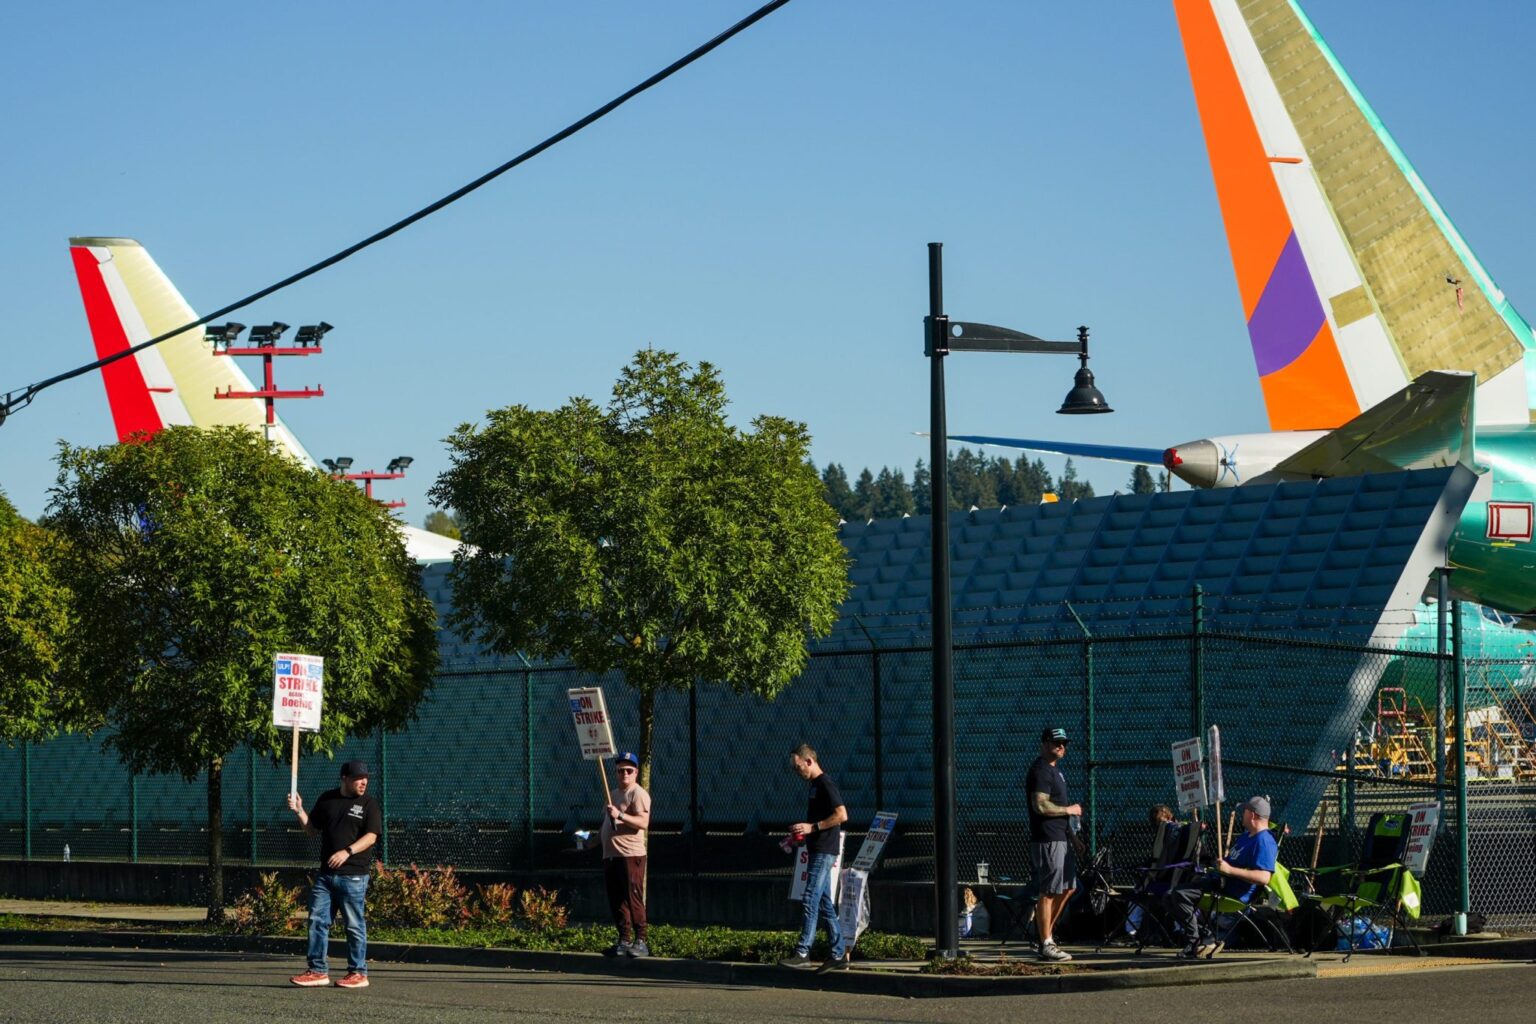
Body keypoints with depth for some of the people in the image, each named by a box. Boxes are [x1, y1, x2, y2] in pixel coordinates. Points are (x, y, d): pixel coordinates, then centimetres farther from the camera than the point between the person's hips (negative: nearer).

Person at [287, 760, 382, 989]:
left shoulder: (368, 804, -1)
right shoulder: (327, 799, 12)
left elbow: (371, 837, -11)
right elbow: (313, 829, 20)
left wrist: (347, 852, -24)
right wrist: (299, 811, 3)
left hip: (353, 875, -5)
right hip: (326, 873, 5)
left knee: (354, 925, -1)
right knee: (317, 920, 3)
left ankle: (358, 973, 7)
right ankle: (318, 971, 9)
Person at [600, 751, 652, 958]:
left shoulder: (638, 794, -5)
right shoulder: (614, 795, 23)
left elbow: (643, 822, -20)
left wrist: (620, 815, -29)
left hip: (630, 855, -9)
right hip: (610, 856, 9)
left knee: (633, 900, -11)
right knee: (616, 902, 9)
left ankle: (641, 941, -9)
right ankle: (624, 941, 15)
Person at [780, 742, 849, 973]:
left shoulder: (825, 784, -12)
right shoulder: (813, 786, 19)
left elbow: (841, 815, -20)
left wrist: (812, 827, -20)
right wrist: (800, 833, 13)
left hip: (824, 851, -10)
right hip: (817, 850, 10)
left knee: (810, 900, -12)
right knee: (825, 904, 9)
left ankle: (802, 952, -14)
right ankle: (838, 956, 11)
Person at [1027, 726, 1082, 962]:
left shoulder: (1054, 770, 19)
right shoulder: (1040, 771, -13)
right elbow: (1040, 805, -24)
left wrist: (1072, 836, 22)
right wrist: (1069, 810, -13)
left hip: (1060, 837, 11)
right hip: (1047, 840, -11)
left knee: (1068, 887, 14)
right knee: (1049, 892, -7)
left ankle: (1045, 936, 21)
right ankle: (1046, 945, -3)